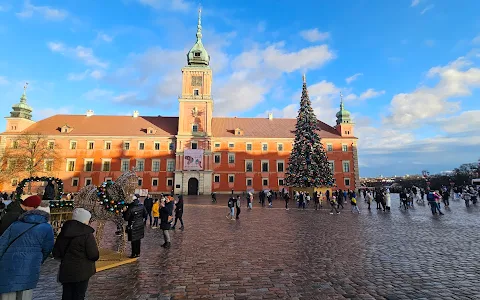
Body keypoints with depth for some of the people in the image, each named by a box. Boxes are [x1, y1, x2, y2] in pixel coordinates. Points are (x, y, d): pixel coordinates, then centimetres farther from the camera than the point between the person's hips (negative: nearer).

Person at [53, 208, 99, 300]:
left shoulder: (63, 233, 3)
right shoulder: (87, 235, -19)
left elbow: (56, 253, 10)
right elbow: (94, 256, -19)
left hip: (65, 271, 6)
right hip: (81, 272, -6)